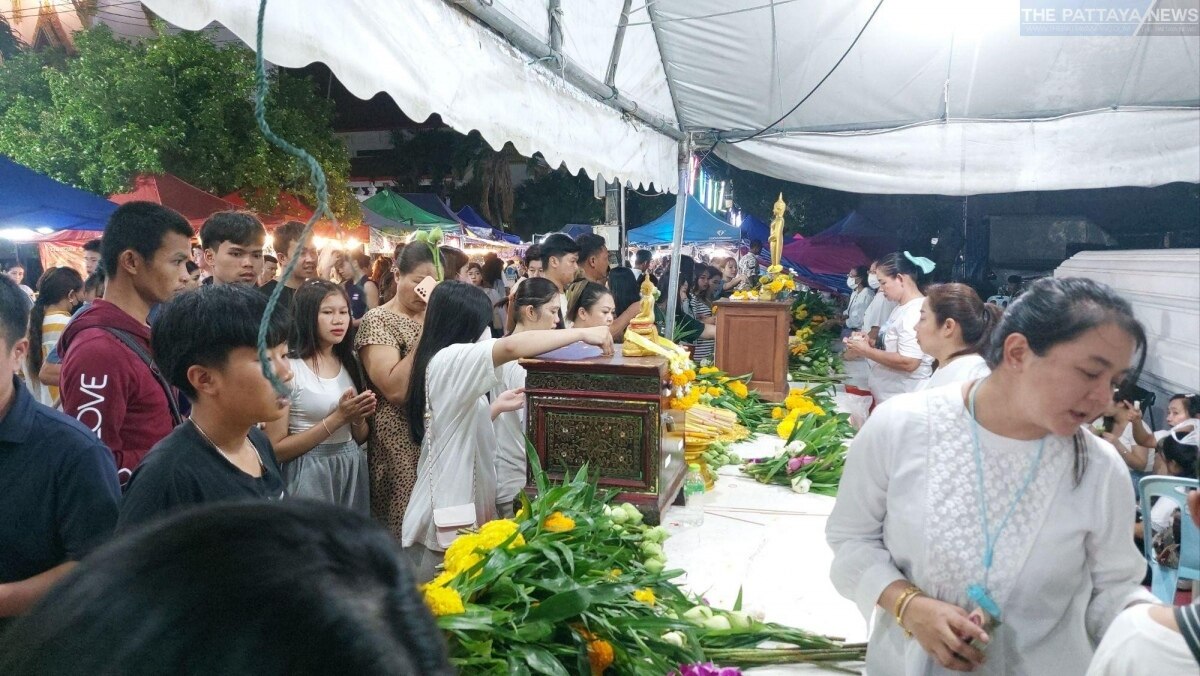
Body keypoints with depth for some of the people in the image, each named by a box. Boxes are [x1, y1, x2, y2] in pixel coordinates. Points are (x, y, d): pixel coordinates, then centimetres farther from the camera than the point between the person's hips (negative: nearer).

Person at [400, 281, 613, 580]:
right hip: (449, 509, -9)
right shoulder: (450, 360, -17)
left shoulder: (441, 364, 13)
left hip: (455, 500, 9)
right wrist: (583, 333, -27)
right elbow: (511, 346, -33)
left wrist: (497, 406, 13)